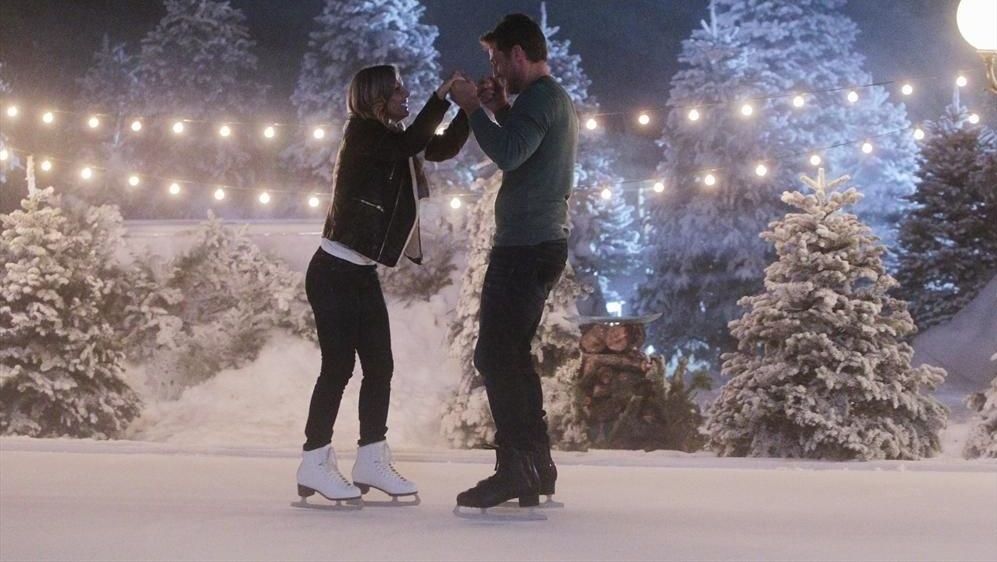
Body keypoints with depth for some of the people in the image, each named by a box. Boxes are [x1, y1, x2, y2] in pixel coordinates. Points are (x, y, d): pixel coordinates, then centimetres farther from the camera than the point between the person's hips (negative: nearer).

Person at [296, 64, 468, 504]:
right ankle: (315, 465, -1)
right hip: (334, 271, -9)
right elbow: (413, 143, -26)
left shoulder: (391, 139, 12)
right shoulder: (362, 133, -11)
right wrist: (443, 95, -19)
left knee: (379, 365, 6)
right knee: (338, 366, -8)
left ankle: (371, 461, 11)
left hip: (362, 273, 9)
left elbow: (444, 148, 14)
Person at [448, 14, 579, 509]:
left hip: (524, 246, -11)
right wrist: (500, 111, 17)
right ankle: (536, 467, 17)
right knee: (512, 356, 15)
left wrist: (474, 108, -12)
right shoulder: (557, 99, 21)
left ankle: (516, 469, -13)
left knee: (495, 356, -10)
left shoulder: (540, 97, -12)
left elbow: (507, 155, -25)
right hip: (543, 244, 11)